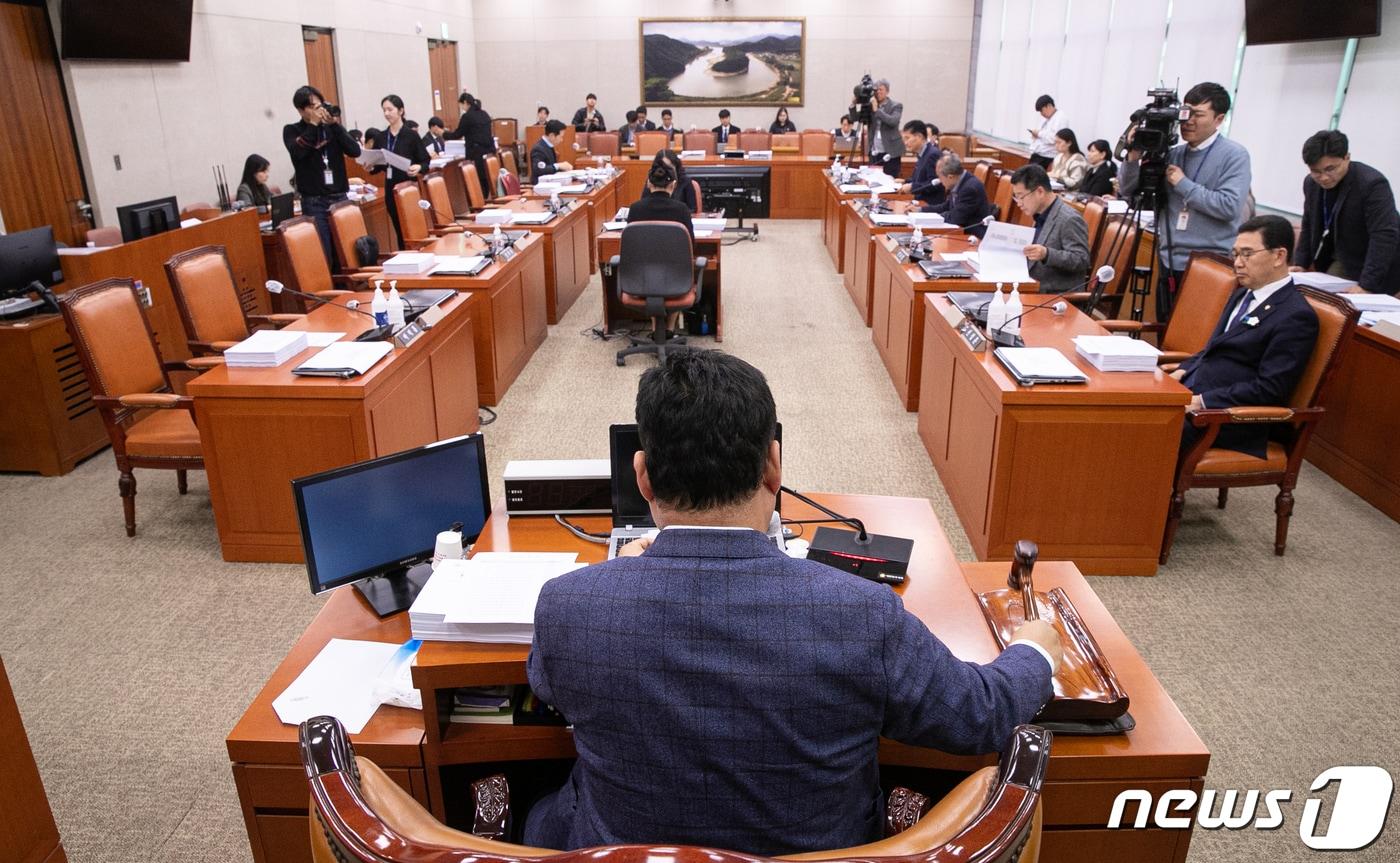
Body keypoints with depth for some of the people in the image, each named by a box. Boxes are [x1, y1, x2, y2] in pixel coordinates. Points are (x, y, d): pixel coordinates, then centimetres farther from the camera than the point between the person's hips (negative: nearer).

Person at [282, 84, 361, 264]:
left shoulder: (332, 127, 10)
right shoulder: (292, 131, 3)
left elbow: (355, 151, -4)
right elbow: (297, 152, -18)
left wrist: (333, 124, -11)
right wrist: (313, 124, -12)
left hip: (340, 198, 3)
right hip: (314, 202, -3)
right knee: (322, 256, -8)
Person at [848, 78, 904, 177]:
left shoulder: (896, 106, -1)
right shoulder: (870, 105, 9)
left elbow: (893, 121, -20)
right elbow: (853, 118, 6)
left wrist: (876, 110, -20)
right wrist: (853, 104, -11)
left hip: (890, 152, -4)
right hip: (874, 152, 4)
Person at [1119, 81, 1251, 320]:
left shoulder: (1234, 155, -6)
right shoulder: (1172, 153, 10)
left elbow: (1229, 206, -18)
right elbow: (1128, 192, 9)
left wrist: (1183, 184, -13)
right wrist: (1134, 156, -7)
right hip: (1170, 264, 6)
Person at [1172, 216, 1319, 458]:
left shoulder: (1296, 317, -10)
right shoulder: (1244, 294, 18)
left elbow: (1270, 389, -16)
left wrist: (1201, 401, -19)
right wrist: (1183, 371, 5)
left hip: (1226, 418, -9)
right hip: (1190, 392, 9)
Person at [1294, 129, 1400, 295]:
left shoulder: (1372, 184, -26)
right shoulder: (1311, 183, -5)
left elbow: (1385, 236, -30)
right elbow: (1309, 226, 9)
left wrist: (1366, 285, -35)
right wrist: (1300, 263, 0)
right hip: (1342, 263, 6)